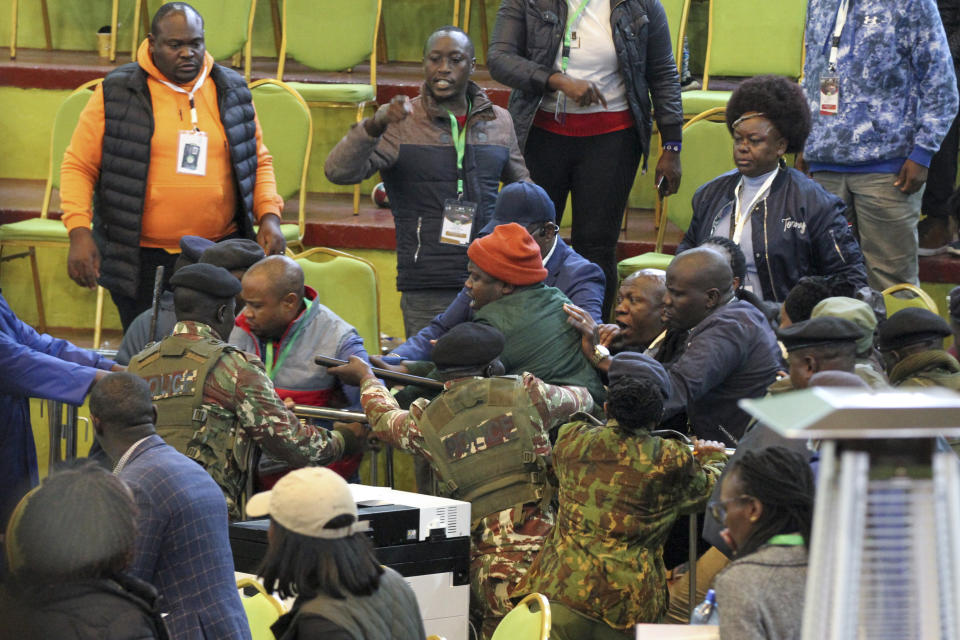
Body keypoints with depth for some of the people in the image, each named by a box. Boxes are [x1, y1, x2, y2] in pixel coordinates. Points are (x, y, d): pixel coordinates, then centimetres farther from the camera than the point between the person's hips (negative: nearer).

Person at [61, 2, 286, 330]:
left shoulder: (231, 92, 8)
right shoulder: (116, 93, -1)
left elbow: (258, 161, 17)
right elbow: (79, 165, 1)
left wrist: (269, 216, 0)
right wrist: (79, 232, -11)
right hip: (140, 260, -2)